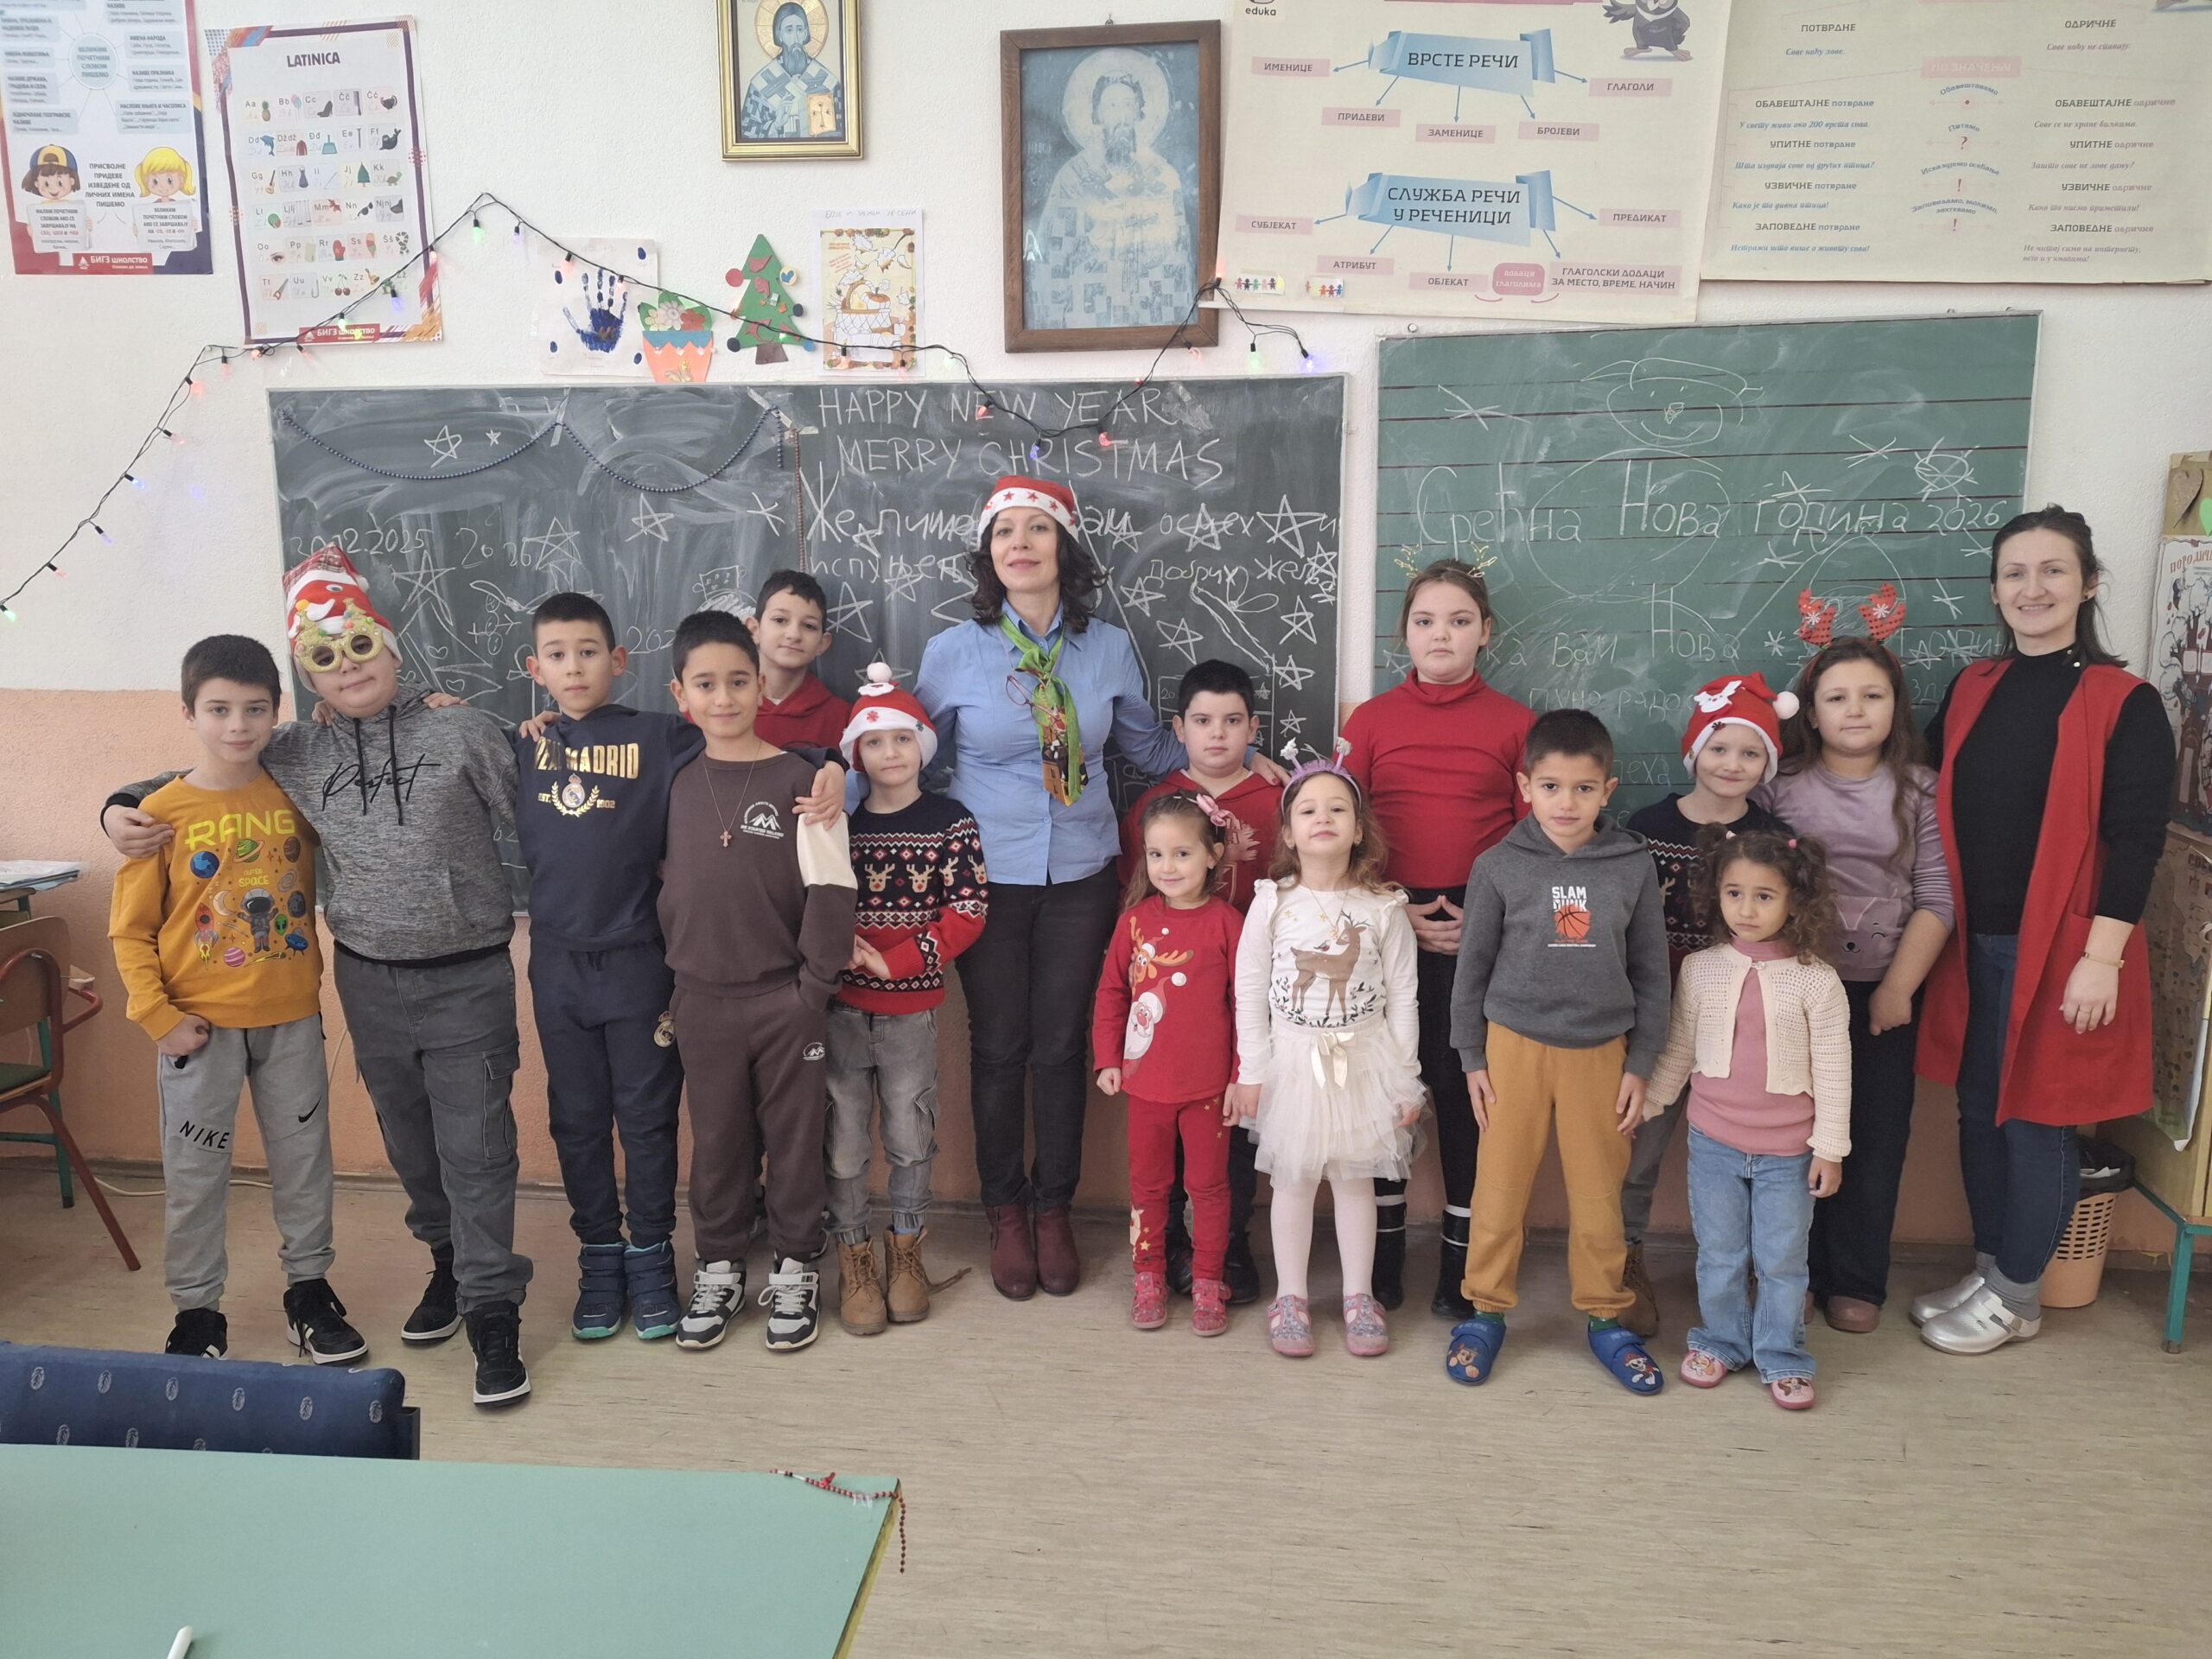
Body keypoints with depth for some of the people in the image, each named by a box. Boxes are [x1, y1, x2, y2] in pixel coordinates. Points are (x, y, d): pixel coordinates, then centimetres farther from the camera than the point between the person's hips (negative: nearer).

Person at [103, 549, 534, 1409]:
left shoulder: (461, 730, -6)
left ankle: (492, 1314, 6)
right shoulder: (297, 753, 5)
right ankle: (450, 1263, 37)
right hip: (370, 981, 4)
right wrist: (123, 806, 6)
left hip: (469, 977, -4)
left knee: (475, 1150, -3)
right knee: (409, 1141, 16)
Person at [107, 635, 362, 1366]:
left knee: (304, 1158, 12)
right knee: (194, 1174, 9)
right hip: (200, 1025, -2)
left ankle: (309, 1289, 28)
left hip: (291, 1018, 2)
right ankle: (196, 1311, 24)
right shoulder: (164, 811, -8)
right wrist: (158, 1017, -12)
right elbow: (130, 931, -4)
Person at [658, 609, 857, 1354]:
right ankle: (718, 1269, 30)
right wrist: (673, 980, 7)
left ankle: (793, 1270, 25)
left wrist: (815, 984, -12)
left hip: (785, 999, -3)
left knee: (794, 1138, 9)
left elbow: (830, 891, -10)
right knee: (717, 1140, 14)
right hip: (702, 1001, 3)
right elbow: (667, 888, 11)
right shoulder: (675, 785, 4)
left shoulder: (799, 780, -9)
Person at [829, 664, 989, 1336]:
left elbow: (969, 910, -9)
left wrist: (893, 962, -15)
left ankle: (905, 1250, 28)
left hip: (912, 1010, -1)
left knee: (911, 1136, 9)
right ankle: (853, 1260, 20)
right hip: (840, 1007, 1)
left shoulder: (950, 823, -2)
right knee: (843, 1137, 5)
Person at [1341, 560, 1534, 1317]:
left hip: (1480, 935, -1)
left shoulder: (1513, 723, 3)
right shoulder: (1372, 719, 5)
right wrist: (1393, 910, -8)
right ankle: (1382, 1252, 22)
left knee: (1464, 1089, 5)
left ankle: (1463, 1261, 20)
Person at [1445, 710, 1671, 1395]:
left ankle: (1606, 1316, 27)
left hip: (1601, 1051, 1)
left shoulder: (1634, 867, -1)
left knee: (1599, 1192, 9)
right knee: (1500, 1187, 6)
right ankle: (1486, 1311, 23)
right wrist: (1472, 1058, 1)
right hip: (1515, 1046, -1)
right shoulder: (1499, 867, -5)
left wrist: (1639, 1066, 3)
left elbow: (1651, 973, 5)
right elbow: (1472, 967, 2)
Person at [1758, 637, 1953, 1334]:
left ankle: (1856, 1282, 19)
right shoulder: (1781, 785, 1)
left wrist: (1898, 986, -9)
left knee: (1877, 1136, 5)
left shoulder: (1919, 790, 2)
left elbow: (1935, 900, -2)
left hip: (1884, 992, 1)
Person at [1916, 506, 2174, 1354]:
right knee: (1979, 1111, 13)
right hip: (1973, 942, 5)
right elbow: (1936, 800, 12)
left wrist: (2100, 957, -16)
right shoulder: (1972, 688, 8)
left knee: (2036, 1118, 4)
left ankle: (2016, 1296, 20)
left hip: (2057, 946, -5)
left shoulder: (2125, 703, -8)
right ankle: (1989, 1269, 29)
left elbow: (2135, 841, -12)